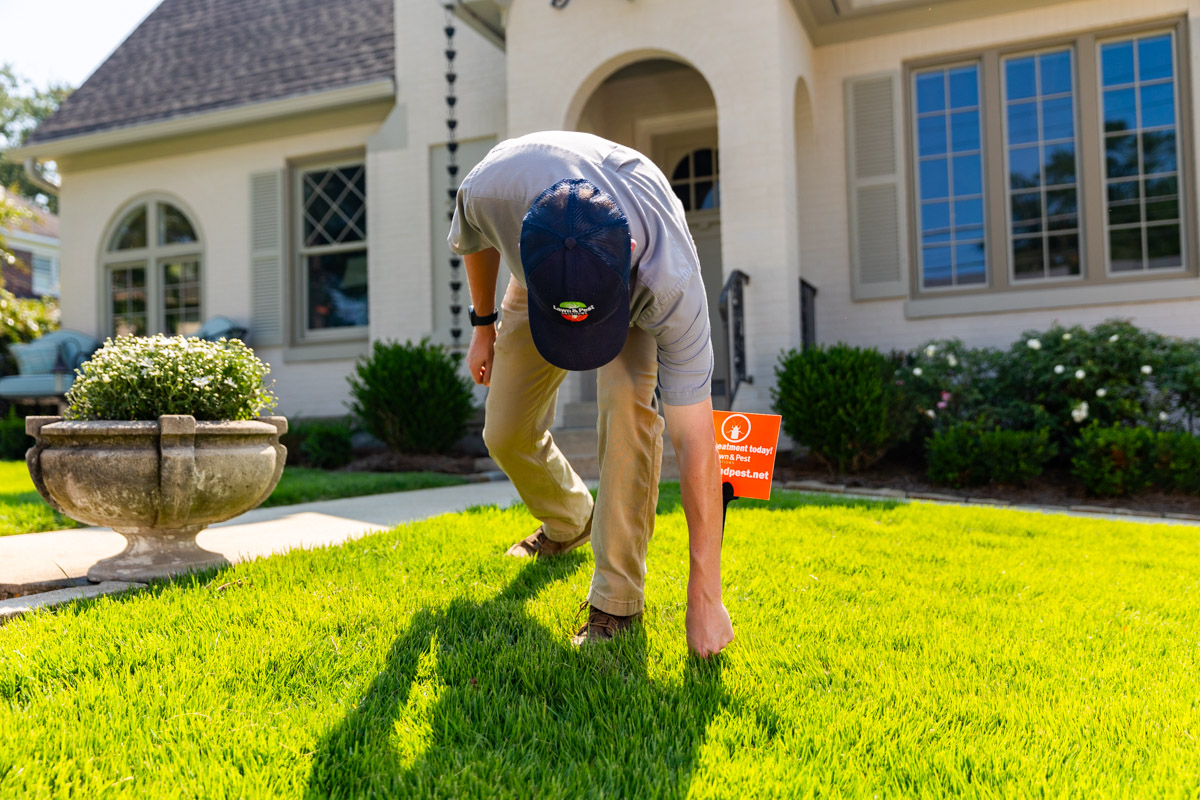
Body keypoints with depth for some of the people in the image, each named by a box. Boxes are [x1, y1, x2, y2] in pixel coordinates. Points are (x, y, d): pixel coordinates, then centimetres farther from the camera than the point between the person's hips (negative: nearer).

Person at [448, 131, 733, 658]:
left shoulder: (671, 282, -46)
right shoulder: (490, 188, -41)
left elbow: (695, 444, -41)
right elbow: (475, 241, -11)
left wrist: (703, 595, -38)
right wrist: (483, 325, 2)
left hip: (639, 286, -3)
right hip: (543, 280, 3)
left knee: (628, 402, -31)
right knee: (505, 433, 2)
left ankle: (618, 595, -15)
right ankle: (568, 522, 34)